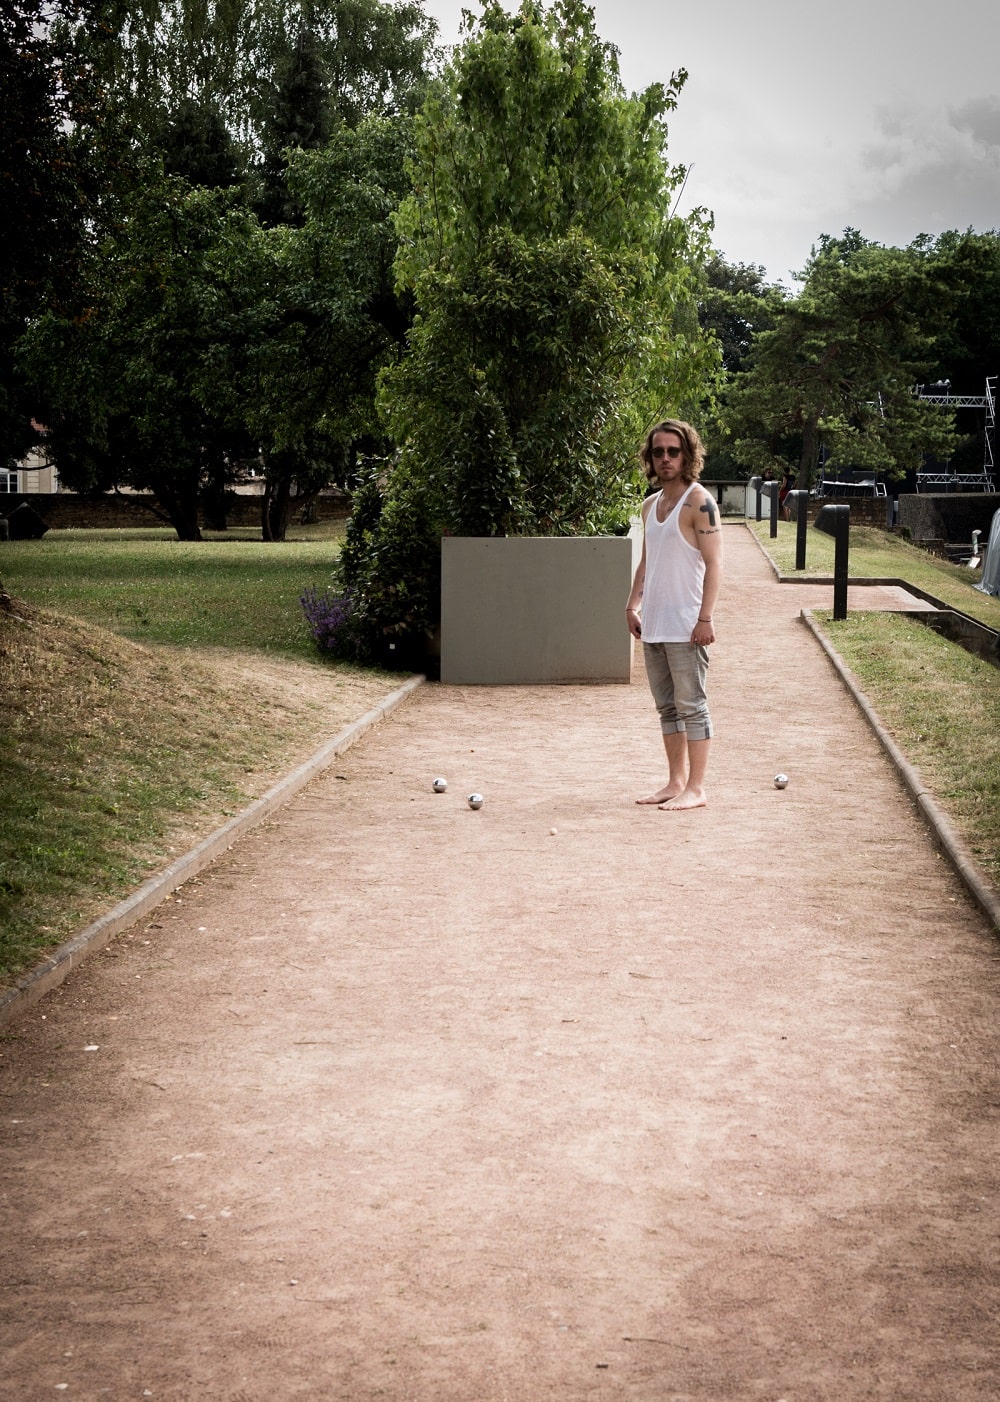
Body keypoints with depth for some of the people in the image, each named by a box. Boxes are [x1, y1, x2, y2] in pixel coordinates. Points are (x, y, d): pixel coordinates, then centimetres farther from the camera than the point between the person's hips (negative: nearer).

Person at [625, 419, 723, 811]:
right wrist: (632, 606, 12)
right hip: (653, 624, 8)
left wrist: (705, 618, -19)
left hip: (686, 625, -8)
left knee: (691, 706, -4)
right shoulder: (650, 505, 14)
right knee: (667, 706, 12)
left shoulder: (699, 502, -8)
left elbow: (713, 564, -13)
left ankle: (695, 789, 0)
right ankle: (675, 782, 19)